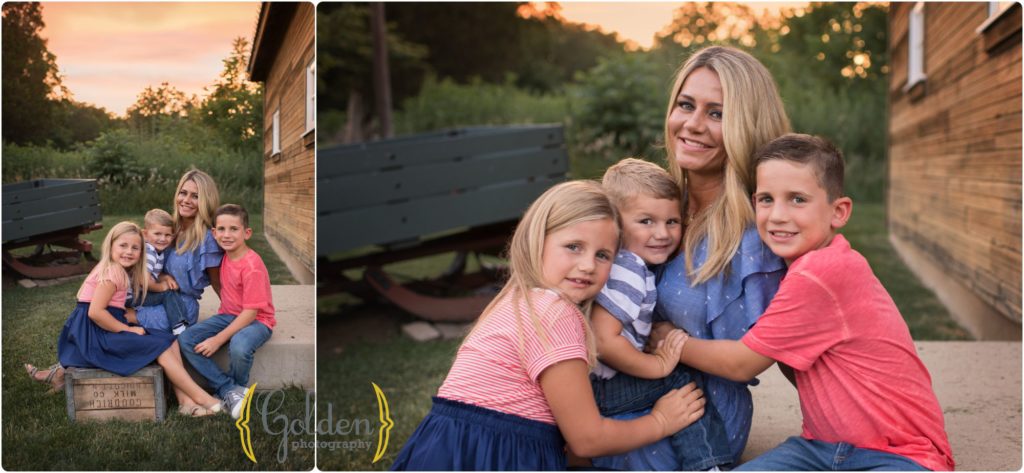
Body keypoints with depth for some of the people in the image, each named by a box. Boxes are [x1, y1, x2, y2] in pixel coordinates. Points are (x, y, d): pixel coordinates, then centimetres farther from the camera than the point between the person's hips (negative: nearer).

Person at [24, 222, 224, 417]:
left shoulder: (121, 272, 15)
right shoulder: (112, 272, -14)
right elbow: (95, 311, -23)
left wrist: (130, 315, -5)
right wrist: (129, 330, -17)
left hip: (108, 329, 9)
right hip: (95, 333, -9)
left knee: (170, 341, -2)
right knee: (162, 347, -16)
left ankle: (186, 400, -16)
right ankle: (201, 398, -14)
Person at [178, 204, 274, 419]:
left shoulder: (252, 266, -23)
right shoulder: (225, 256, 0)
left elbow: (251, 312, -23)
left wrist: (218, 339, -24)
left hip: (256, 320, -8)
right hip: (228, 315, 8)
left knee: (239, 346, -39)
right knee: (186, 339, -12)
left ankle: (237, 387, -4)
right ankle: (230, 390, -12)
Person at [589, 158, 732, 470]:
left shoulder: (637, 264, 9)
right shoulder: (626, 272, -20)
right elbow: (603, 341, -27)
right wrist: (659, 365, -17)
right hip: (595, 386, -9)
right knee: (682, 380, -9)